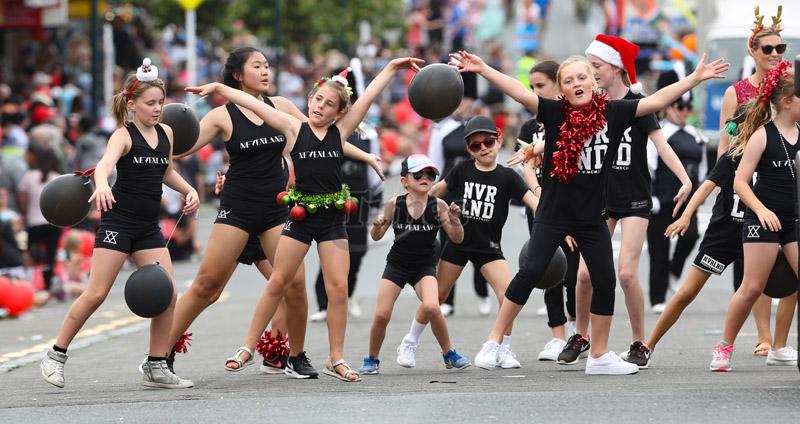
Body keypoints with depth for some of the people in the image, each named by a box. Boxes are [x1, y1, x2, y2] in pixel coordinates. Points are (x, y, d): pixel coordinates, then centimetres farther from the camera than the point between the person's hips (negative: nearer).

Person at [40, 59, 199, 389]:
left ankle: (156, 368, 7)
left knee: (168, 296, -2)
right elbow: (105, 164, -32)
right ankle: (56, 356, 5)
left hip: (148, 227, 6)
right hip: (118, 221, -6)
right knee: (96, 294, -7)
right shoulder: (123, 135, -11)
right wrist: (102, 185, -54)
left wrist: (189, 190, 9)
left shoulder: (166, 133, 8)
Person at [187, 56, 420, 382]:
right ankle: (249, 346, 8)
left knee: (338, 286, -1)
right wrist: (218, 87, -11)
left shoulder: (340, 131, 2)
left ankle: (336, 359, 7)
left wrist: (392, 67, 0)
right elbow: (254, 104, -7)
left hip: (332, 218, 2)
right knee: (278, 282, 1)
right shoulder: (295, 129, -2)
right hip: (300, 216, -2)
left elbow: (369, 97, 1)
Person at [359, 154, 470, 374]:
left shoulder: (438, 206, -9)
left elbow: (457, 239, -6)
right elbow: (377, 237, 2)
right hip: (397, 264, 1)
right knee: (381, 315, -8)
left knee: (431, 307, -25)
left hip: (425, 266, -1)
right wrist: (377, 225, -20)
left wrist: (454, 219, -25)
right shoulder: (395, 204, -7)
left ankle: (449, 354, -3)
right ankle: (372, 360, 16)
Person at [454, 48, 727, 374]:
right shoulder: (554, 113, -7)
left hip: (591, 216, 3)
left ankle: (600, 356, 17)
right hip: (553, 213, -3)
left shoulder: (613, 113, -1)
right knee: (531, 272, -11)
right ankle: (494, 343, -3)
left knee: (605, 280, 3)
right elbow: (518, 92, -16)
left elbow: (657, 100, 1)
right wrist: (482, 69, -26)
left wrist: (696, 77, -2)